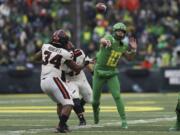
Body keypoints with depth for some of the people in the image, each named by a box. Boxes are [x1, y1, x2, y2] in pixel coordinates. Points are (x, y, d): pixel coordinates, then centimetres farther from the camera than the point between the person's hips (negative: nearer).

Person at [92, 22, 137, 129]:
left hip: (112, 74, 3)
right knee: (96, 99, 11)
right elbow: (102, 40, -46)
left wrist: (133, 49, -10)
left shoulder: (123, 45, -4)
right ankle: (96, 110, 45)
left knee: (117, 96, -14)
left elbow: (130, 58, 11)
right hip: (100, 73, -3)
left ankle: (124, 120, -8)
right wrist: (106, 42, -70)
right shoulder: (109, 38, -20)